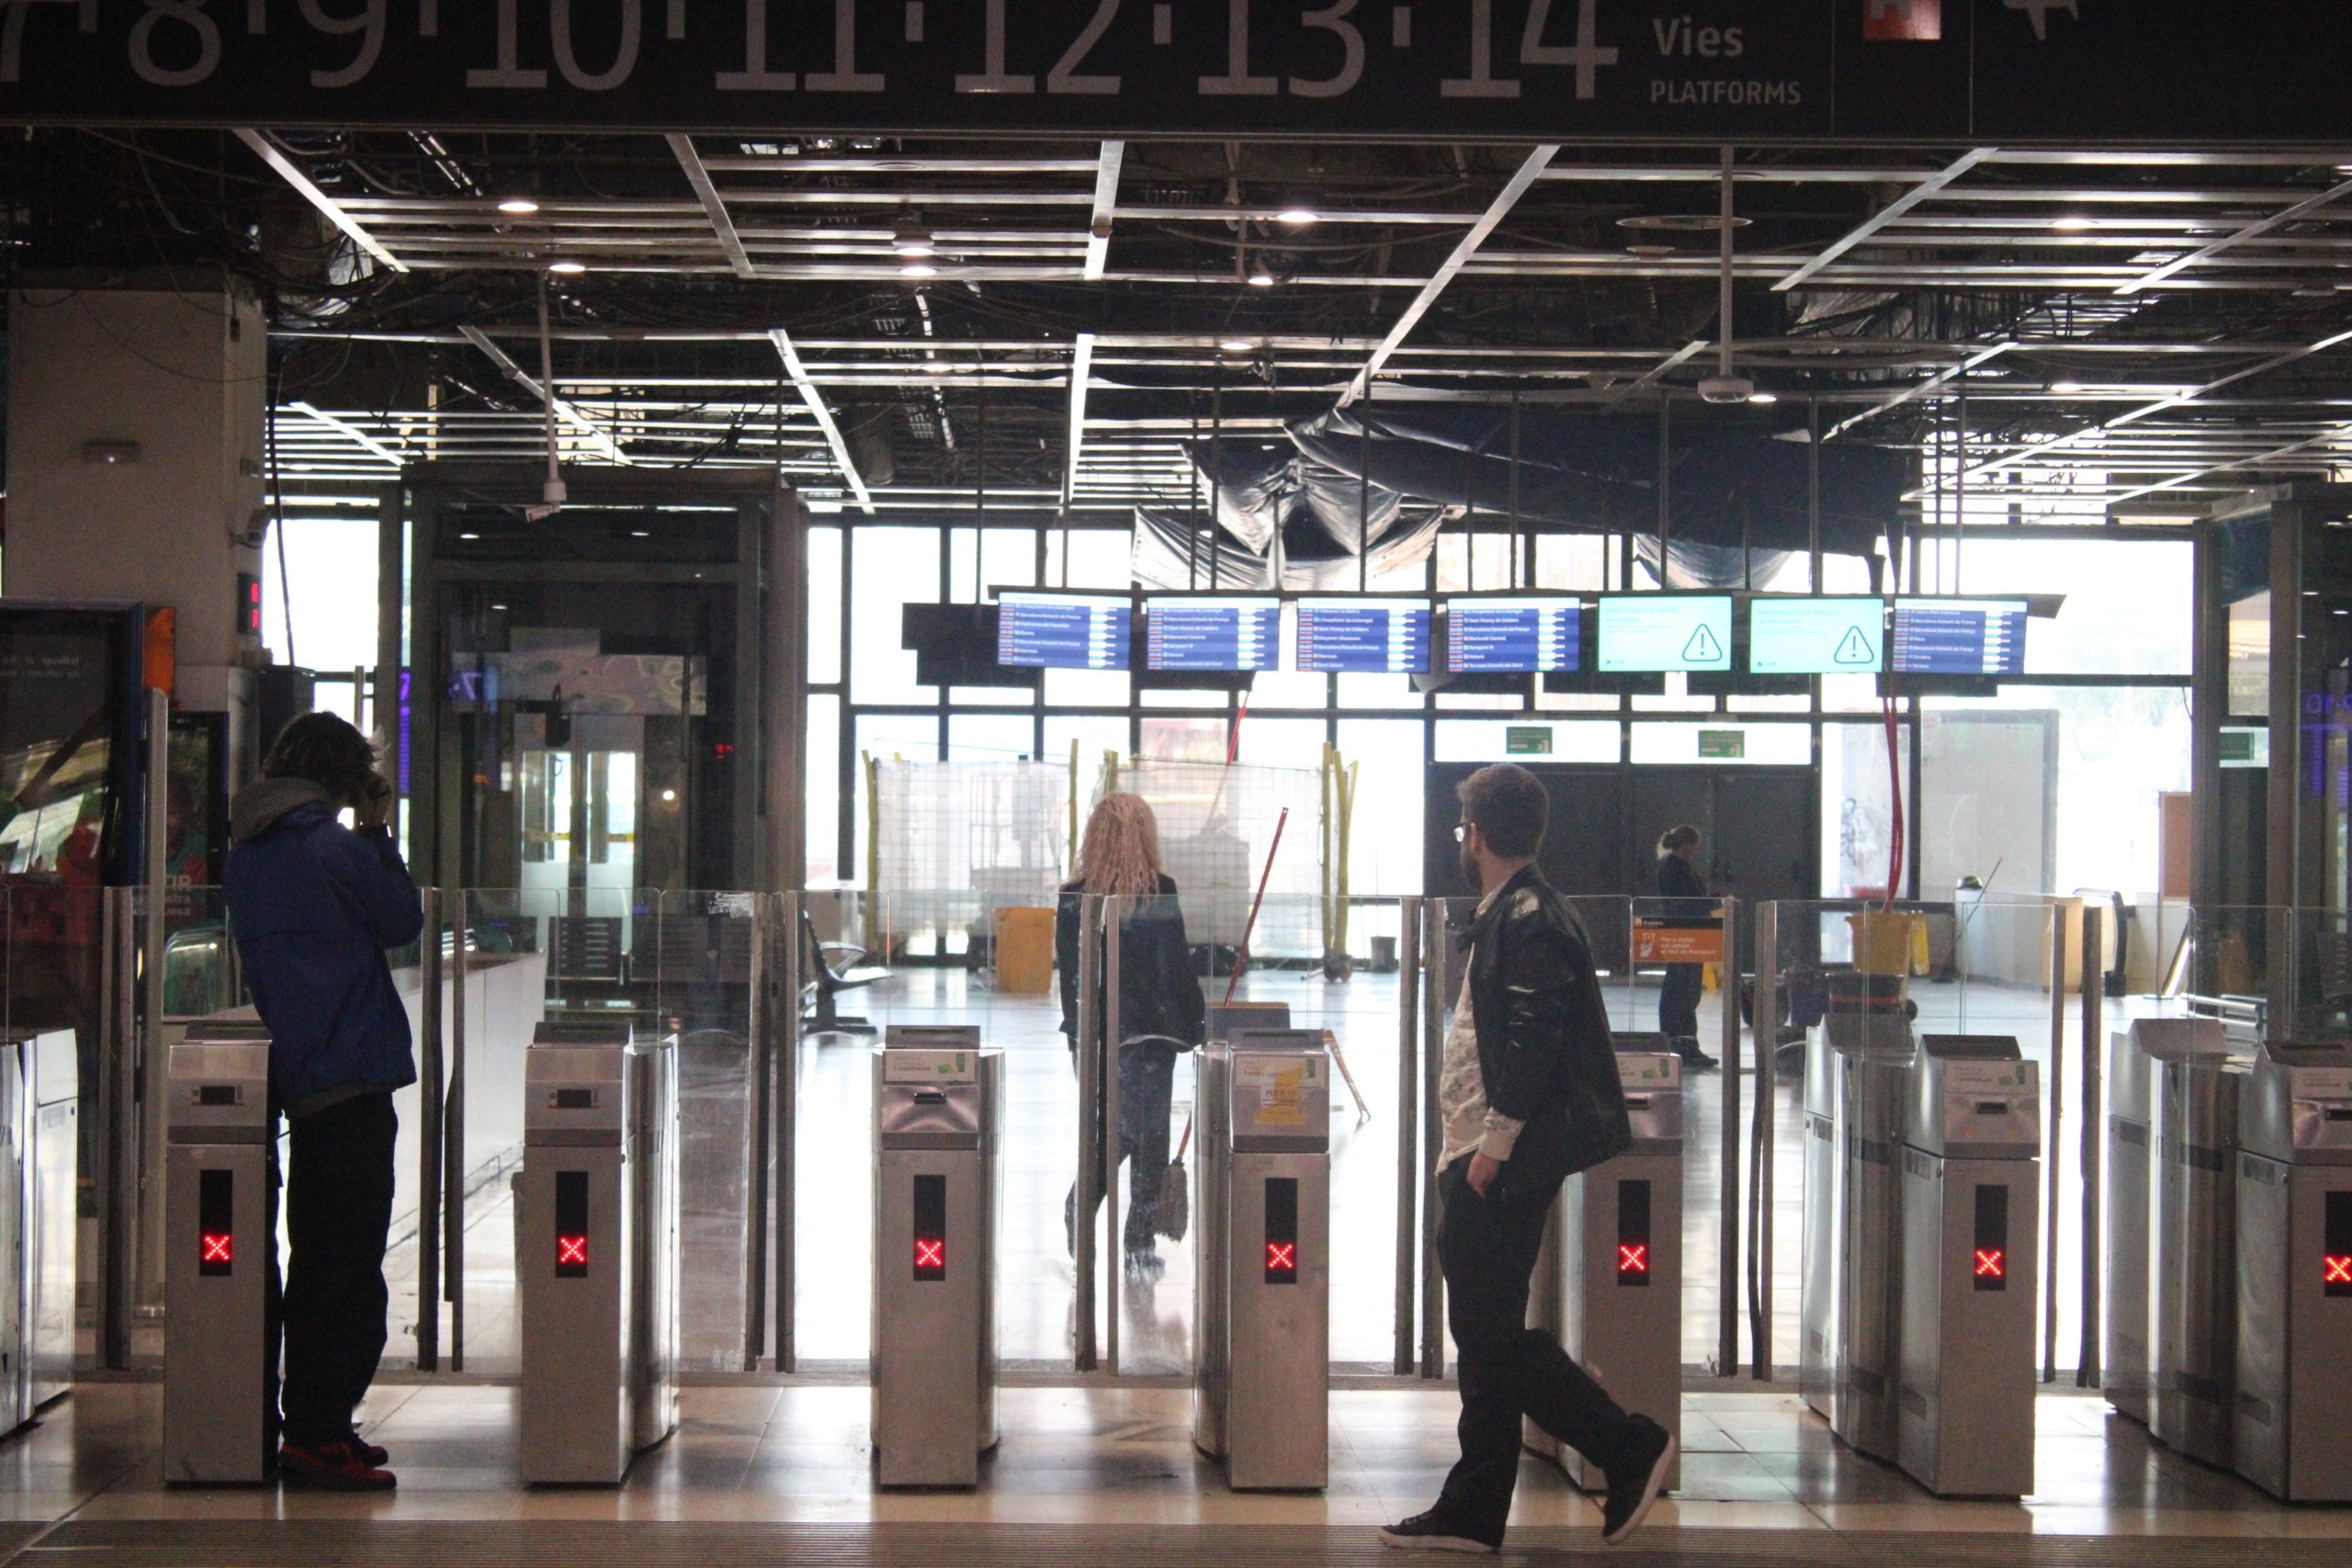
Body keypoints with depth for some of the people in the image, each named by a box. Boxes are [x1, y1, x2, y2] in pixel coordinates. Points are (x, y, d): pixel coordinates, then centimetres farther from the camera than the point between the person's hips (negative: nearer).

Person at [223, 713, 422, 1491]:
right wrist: (378, 832, 4)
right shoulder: (338, 847, -11)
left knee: (312, 1258, 14)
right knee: (350, 1263, -5)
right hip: (353, 1076, -8)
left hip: (288, 1075, 8)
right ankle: (319, 1433, -7)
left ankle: (304, 1426, 17)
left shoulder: (243, 851, 9)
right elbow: (403, 922, 0)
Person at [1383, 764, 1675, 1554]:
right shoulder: (1507, 913, 16)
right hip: (1482, 1161, 10)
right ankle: (1472, 1513, 13)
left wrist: (1495, 1143, -20)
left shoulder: (1528, 919, -15)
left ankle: (1630, 1447, 0)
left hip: (1504, 1163, -10)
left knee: (1493, 1335, -7)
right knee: (1483, 1334, 10)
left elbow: (1535, 1043, -22)